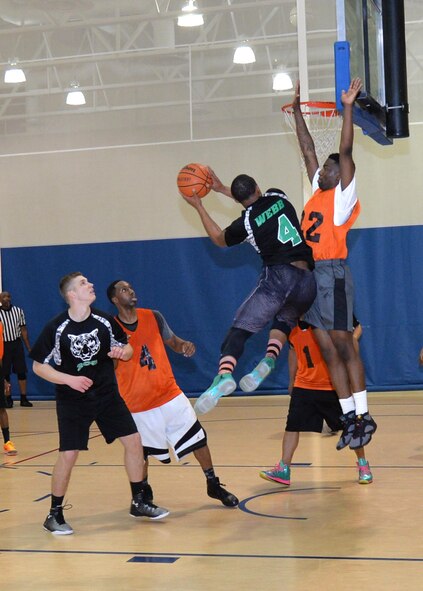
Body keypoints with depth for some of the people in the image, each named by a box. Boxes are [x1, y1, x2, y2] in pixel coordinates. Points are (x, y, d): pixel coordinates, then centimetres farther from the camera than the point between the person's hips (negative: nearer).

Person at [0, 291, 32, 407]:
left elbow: (23, 329, 8)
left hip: (17, 343, 2)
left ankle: (24, 399, 9)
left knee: (21, 371, 2)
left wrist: (28, 347, 6)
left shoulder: (18, 311, 4)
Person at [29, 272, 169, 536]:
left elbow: (127, 348, 11)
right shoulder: (56, 328, -14)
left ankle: (139, 502, 17)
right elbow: (39, 366, -8)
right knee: (69, 454, -10)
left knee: (133, 440, 0)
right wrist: (69, 379, -21)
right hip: (72, 401, -4)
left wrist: (123, 352, -13)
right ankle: (54, 515, 8)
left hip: (107, 395, 4)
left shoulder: (105, 321, -3)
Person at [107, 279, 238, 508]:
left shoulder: (153, 317, 0)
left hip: (170, 395, 3)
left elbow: (173, 342, 12)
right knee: (141, 452, 7)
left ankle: (213, 485, 19)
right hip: (138, 405, -3)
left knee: (197, 439, 2)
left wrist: (185, 345, -10)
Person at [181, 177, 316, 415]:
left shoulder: (245, 222, 2)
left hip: (279, 276, -5)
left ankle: (224, 375, -28)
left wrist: (199, 207, 29)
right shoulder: (278, 196, 13)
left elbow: (219, 239, 24)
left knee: (239, 329, -5)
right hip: (308, 281, 5)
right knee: (284, 320, 30)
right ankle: (269, 359, 4)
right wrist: (222, 189, 39)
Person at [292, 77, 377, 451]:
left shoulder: (344, 195, -1)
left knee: (343, 343, -6)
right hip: (309, 275, 8)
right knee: (328, 350, 5)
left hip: (333, 273, -7)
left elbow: (346, 150, -10)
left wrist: (348, 108, -12)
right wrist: (297, 110, 23)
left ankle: (364, 416, 0)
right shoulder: (318, 192, 17)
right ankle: (349, 418, 9)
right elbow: (308, 148, 21)